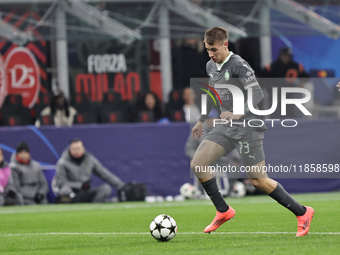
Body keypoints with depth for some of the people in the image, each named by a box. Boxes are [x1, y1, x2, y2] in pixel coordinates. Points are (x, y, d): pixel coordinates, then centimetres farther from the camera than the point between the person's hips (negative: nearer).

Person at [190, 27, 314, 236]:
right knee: (197, 164, -7)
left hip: (248, 127, -8)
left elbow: (257, 94, -23)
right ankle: (223, 211, 6)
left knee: (259, 181, -7)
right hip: (227, 128, 8)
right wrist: (202, 120, 30)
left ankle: (302, 213, 9)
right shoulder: (211, 66, 10)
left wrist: (238, 114, -37)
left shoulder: (239, 66, -15)